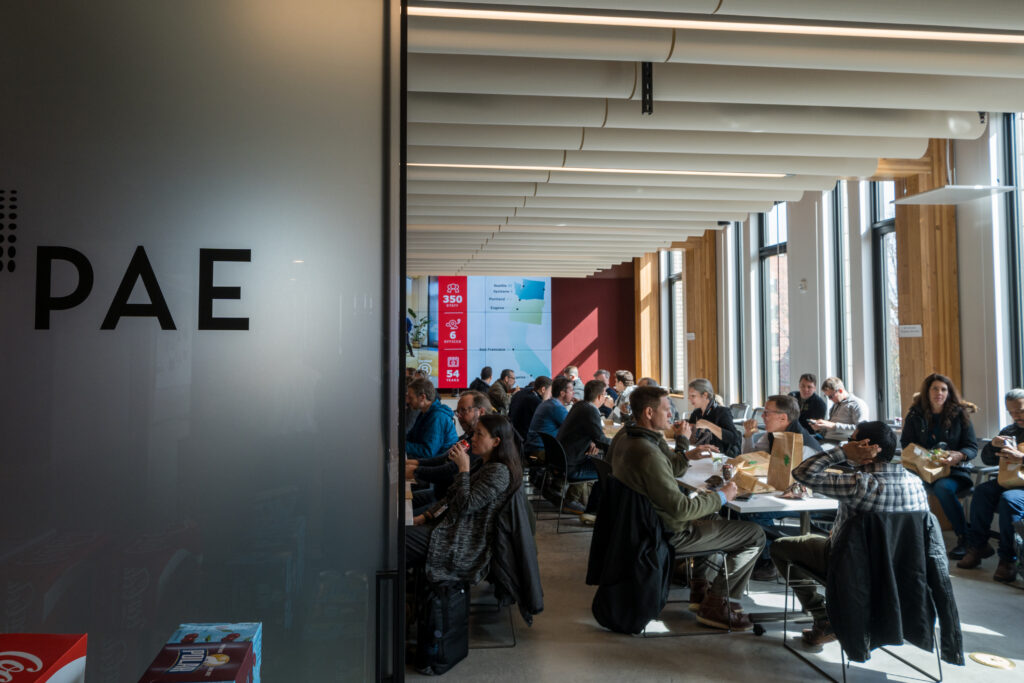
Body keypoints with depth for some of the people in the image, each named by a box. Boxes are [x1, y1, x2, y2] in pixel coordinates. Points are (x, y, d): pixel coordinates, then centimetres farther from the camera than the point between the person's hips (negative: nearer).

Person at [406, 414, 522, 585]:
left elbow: (466, 505, -21)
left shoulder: (499, 471, -16)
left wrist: (463, 467, -14)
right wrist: (425, 516, 9)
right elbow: (452, 497, 18)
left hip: (466, 543, -10)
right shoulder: (484, 465, 15)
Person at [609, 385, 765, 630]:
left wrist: (686, 456, 1)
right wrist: (721, 496, -15)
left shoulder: (624, 436, 0)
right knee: (754, 536, -1)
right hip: (669, 534, -10)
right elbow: (681, 509, -28)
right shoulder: (648, 454, -30)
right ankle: (714, 605, 9)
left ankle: (699, 589, 36)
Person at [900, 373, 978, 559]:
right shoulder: (915, 415, 8)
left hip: (954, 471, -1)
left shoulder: (959, 414, 6)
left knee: (943, 487, -36)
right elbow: (905, 443, 8)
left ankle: (964, 538, -17)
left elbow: (972, 447, 3)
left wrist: (959, 456, -20)